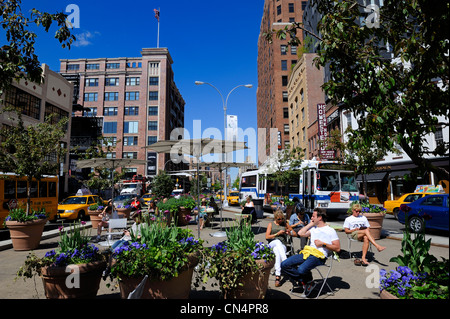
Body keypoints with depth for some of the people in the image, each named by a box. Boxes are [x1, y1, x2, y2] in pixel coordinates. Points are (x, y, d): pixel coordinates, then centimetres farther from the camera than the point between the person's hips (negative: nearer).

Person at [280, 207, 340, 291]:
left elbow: (337, 248, 0)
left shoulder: (330, 231, 6)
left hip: (319, 255, -7)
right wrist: (310, 224, 19)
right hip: (307, 252, 7)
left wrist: (323, 244, -9)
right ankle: (304, 280, 0)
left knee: (301, 270, -35)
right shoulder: (313, 228, 25)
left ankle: (308, 280, 0)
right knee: (284, 265, -12)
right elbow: (301, 233, 15)